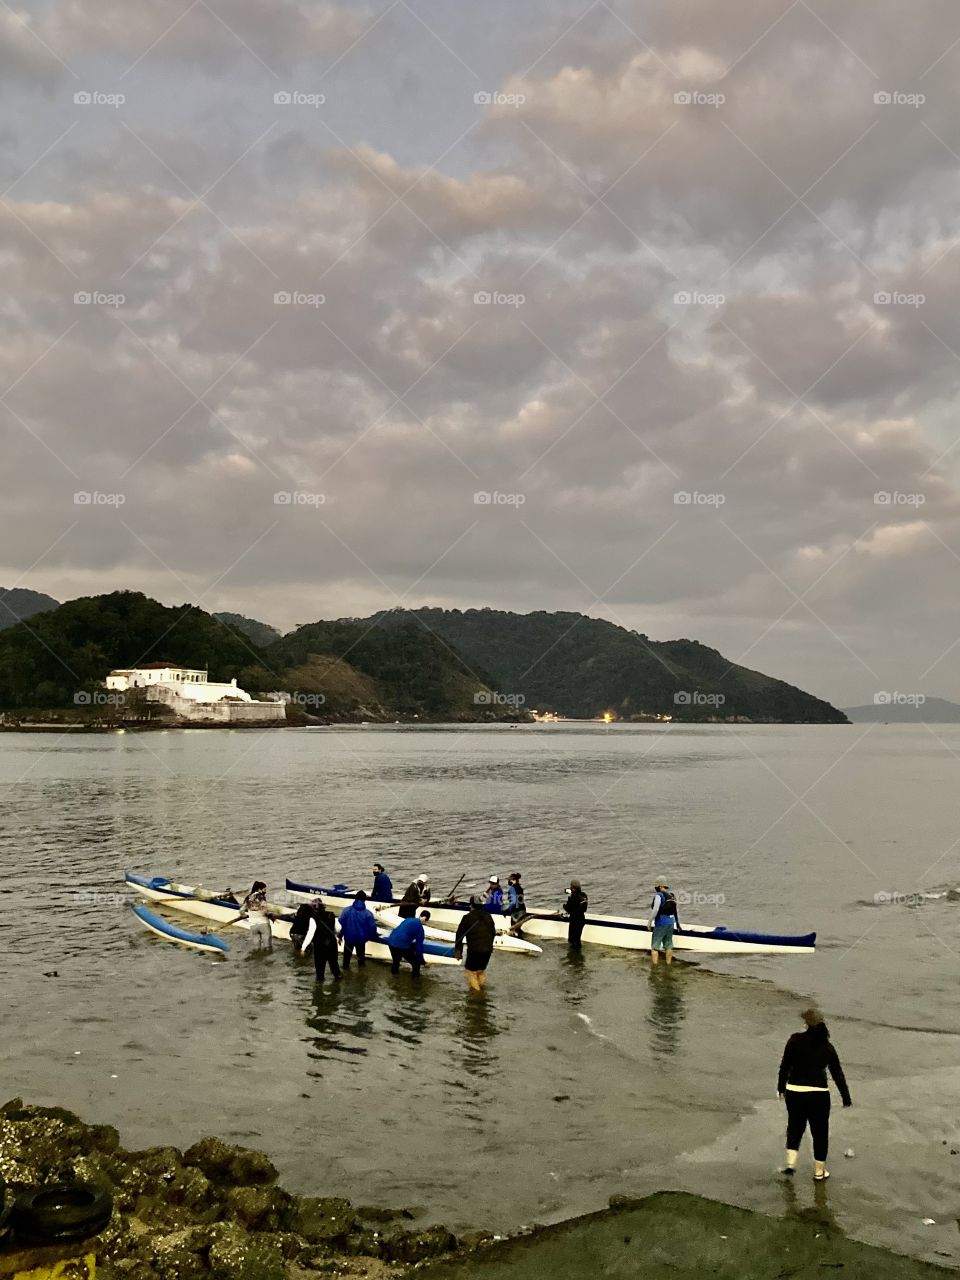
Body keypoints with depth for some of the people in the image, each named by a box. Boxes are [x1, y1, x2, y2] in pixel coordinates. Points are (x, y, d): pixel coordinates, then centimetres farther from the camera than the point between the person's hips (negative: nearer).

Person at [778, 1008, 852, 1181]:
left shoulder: (795, 1040, -5)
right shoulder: (827, 1047, 0)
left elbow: (785, 1066, -3)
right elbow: (838, 1074, 5)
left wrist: (781, 1087, 10)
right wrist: (846, 1097, 14)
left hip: (794, 1091, 0)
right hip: (819, 1094, 0)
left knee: (795, 1128, 20)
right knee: (820, 1132, 15)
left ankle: (790, 1163, 9)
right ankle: (819, 1171, 23)